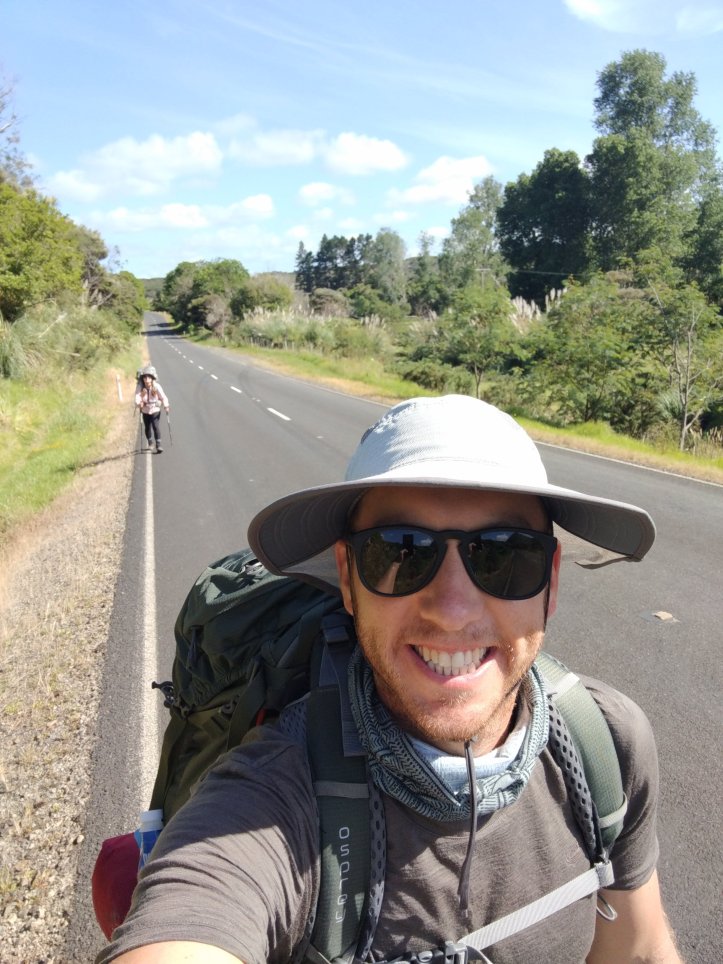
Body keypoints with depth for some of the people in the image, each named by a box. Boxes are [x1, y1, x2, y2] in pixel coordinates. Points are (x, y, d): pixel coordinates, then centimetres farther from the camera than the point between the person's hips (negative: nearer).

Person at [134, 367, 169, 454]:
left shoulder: (157, 386, -19)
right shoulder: (140, 386, -16)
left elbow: (163, 396, -23)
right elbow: (137, 396, -26)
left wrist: (166, 406, -37)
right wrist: (139, 403, -47)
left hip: (155, 410, -2)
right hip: (145, 411, 2)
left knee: (156, 427, -14)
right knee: (147, 428, 14)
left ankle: (158, 444, -5)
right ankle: (150, 443, 38)